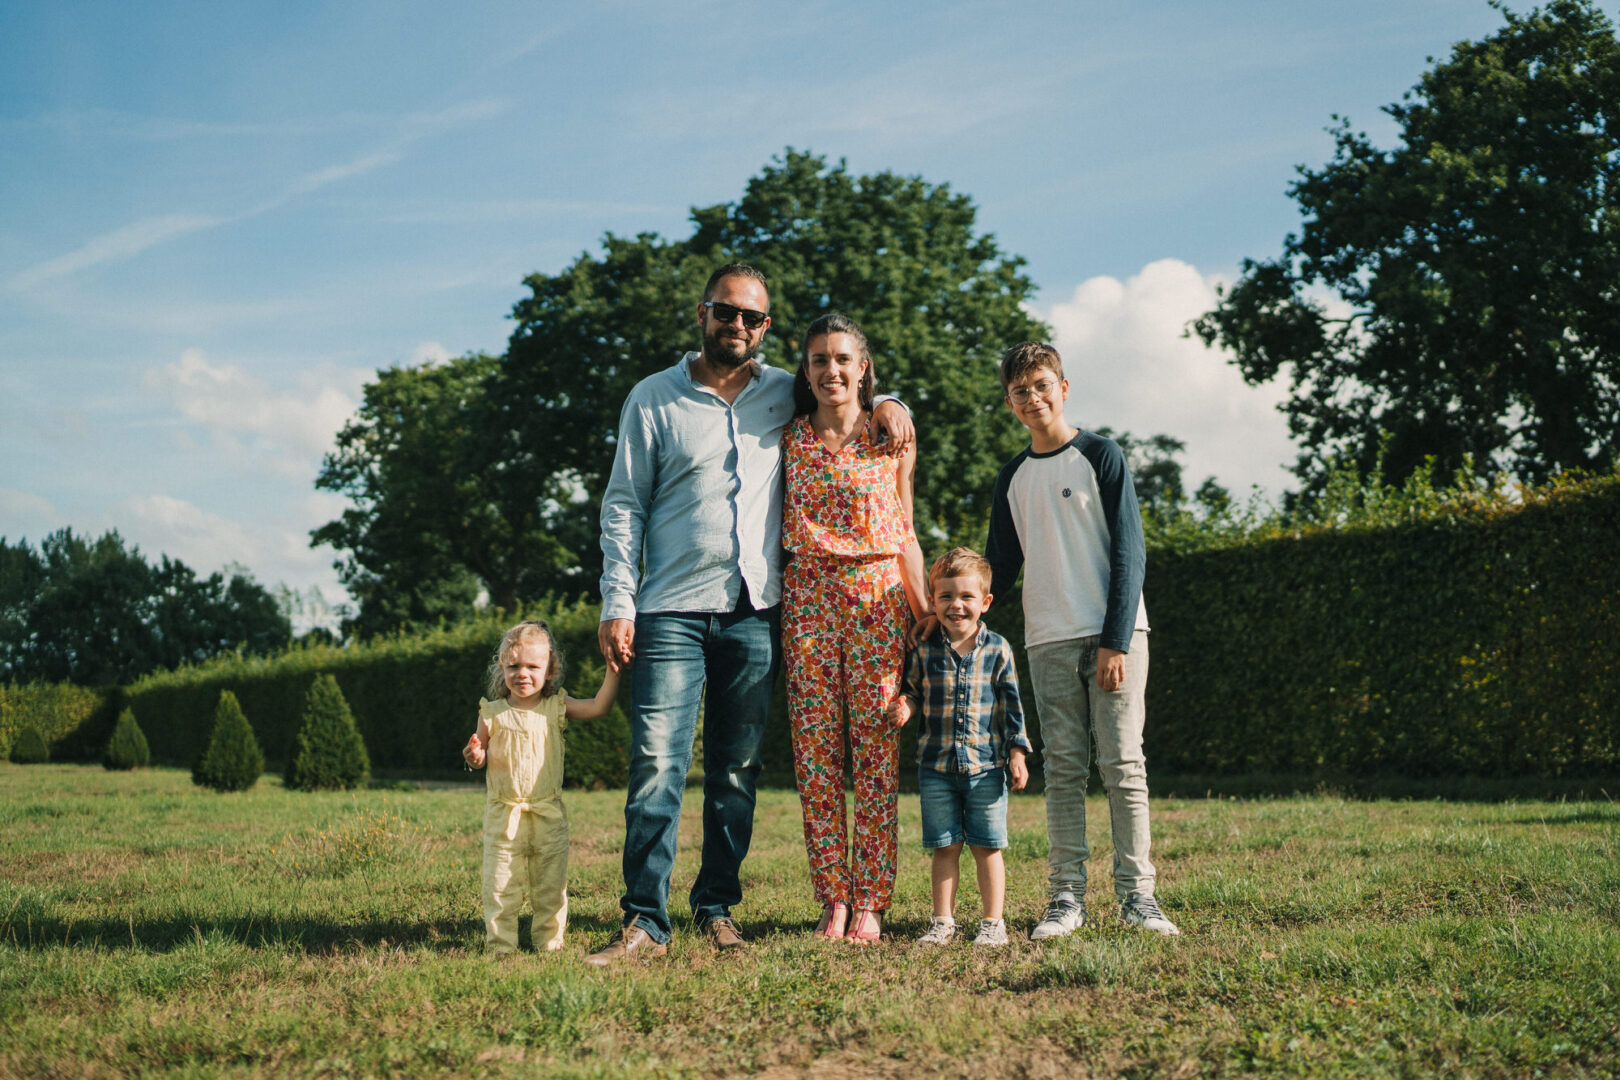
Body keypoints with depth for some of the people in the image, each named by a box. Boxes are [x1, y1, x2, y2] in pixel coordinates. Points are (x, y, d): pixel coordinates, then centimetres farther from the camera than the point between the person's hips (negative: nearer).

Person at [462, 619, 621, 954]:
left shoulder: (556, 707, 3)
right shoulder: (492, 713, 0)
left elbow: (598, 706, -4)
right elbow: (482, 756, 7)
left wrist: (613, 670, -10)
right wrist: (475, 756, -15)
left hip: (549, 813, 1)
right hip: (504, 813, -1)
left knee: (551, 884, 8)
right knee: (500, 882, 0)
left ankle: (550, 942, 20)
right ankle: (500, 944, 11)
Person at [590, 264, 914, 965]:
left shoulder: (784, 394, 13)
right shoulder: (654, 399, 6)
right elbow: (623, 506, 4)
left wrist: (882, 403, 10)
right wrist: (618, 602, -5)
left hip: (755, 614, 3)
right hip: (673, 611, -2)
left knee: (736, 770, 6)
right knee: (657, 763, -11)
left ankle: (718, 909, 16)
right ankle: (645, 920, -7)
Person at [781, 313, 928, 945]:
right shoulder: (789, 438, 9)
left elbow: (905, 534, 10)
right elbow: (774, 526, 12)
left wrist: (924, 611, 5)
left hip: (878, 595, -1)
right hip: (808, 599, 1)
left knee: (876, 749, -3)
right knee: (816, 750, -1)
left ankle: (869, 902, 3)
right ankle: (832, 901, 7)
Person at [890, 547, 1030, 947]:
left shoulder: (997, 649, 0)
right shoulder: (924, 650, 0)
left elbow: (1012, 705, 4)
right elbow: (911, 691, 12)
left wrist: (1017, 753, 1)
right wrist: (905, 708, -10)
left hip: (986, 765, -1)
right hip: (936, 766, 1)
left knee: (987, 846, 4)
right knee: (944, 847, 7)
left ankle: (993, 922, 13)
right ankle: (943, 921, 16)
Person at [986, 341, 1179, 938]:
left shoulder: (1100, 456, 2)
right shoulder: (1013, 478, 14)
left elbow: (1129, 552, -3)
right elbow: (1003, 566, 19)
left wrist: (1117, 640, -10)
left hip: (1113, 636, -3)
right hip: (1049, 642, 4)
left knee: (1122, 764, -5)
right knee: (1063, 769, 2)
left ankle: (1136, 893, 0)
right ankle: (1067, 896, 4)